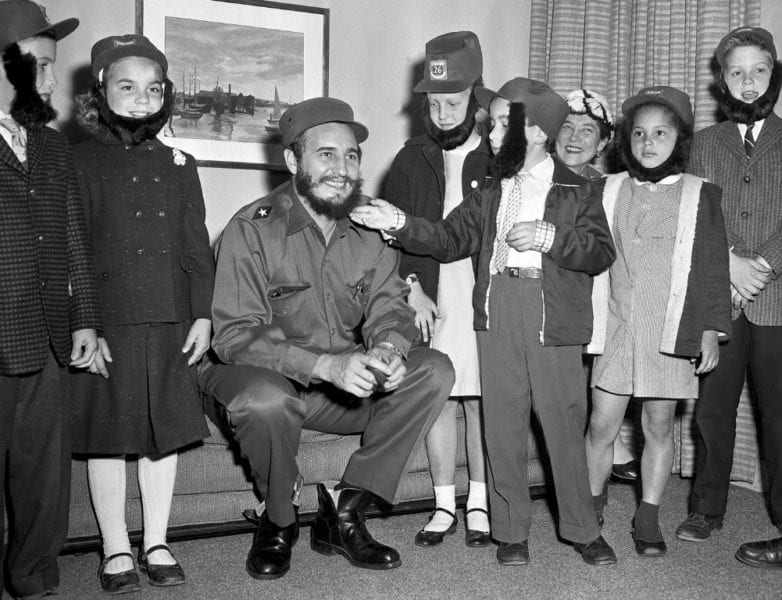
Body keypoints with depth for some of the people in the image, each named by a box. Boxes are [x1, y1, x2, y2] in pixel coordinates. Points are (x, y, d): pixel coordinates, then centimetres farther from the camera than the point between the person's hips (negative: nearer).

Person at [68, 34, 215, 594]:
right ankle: (117, 551, 19)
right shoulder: (79, 162, 0)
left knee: (165, 432, 8)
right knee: (108, 436, 5)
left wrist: (202, 316, 3)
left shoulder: (179, 165, 13)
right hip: (108, 324, -3)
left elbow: (198, 249, 11)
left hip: (171, 322, 3)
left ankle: (157, 544, 22)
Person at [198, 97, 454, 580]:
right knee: (265, 397, -38)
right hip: (270, 380, -5)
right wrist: (327, 364, -36)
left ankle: (344, 512, -8)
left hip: (347, 379, 5)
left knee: (434, 371, -14)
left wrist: (388, 347, -29)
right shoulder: (252, 230, -14)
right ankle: (279, 522, -6)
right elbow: (235, 335, -22)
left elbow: (389, 308, -2)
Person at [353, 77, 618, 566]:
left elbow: (601, 251, -5)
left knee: (565, 426, 2)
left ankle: (583, 529, 19)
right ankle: (511, 531, 19)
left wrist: (549, 237, -17)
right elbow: (450, 239, 8)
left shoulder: (577, 191, 4)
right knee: (503, 425, 7)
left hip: (554, 317, -3)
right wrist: (401, 224, -5)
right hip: (496, 312, 4)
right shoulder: (491, 192, 16)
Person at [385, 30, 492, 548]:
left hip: (483, 304, -2)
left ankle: (479, 504, 18)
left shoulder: (498, 160, 2)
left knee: (481, 402, 3)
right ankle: (445, 505, 19)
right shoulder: (412, 160, 9)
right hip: (430, 304, 2)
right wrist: (411, 287, -8)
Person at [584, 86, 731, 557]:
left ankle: (648, 518, 21)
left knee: (659, 426, 6)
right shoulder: (609, 190, 8)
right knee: (602, 425, 1)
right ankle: (589, 513, 20)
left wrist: (712, 330, -1)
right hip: (615, 328, 1)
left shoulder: (700, 194, 4)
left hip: (672, 332, -1)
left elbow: (714, 267, 4)